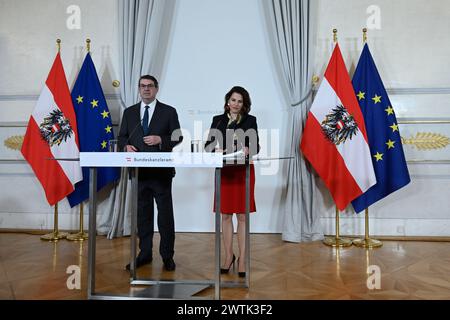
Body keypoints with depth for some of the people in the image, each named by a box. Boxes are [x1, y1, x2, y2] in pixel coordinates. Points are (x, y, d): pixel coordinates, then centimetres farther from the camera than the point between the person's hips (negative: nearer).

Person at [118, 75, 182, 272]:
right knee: (142, 213, 10)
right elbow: (122, 137, 12)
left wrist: (160, 140, -16)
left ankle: (167, 255, 13)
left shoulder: (169, 111, 4)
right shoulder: (129, 112, 13)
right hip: (138, 170, 3)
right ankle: (145, 253, 22)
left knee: (165, 213, 2)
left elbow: (177, 137, 1)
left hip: (161, 171, -3)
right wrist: (126, 146, -9)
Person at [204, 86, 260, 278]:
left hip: (243, 171, -2)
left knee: (242, 216, 1)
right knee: (226, 215, 6)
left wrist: (248, 150, -24)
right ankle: (229, 256, 20)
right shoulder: (218, 120, 10)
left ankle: (242, 259, 10)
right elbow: (208, 145, 4)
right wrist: (216, 150, -18)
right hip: (224, 171, 2)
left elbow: (256, 146, -2)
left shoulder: (250, 120, 5)